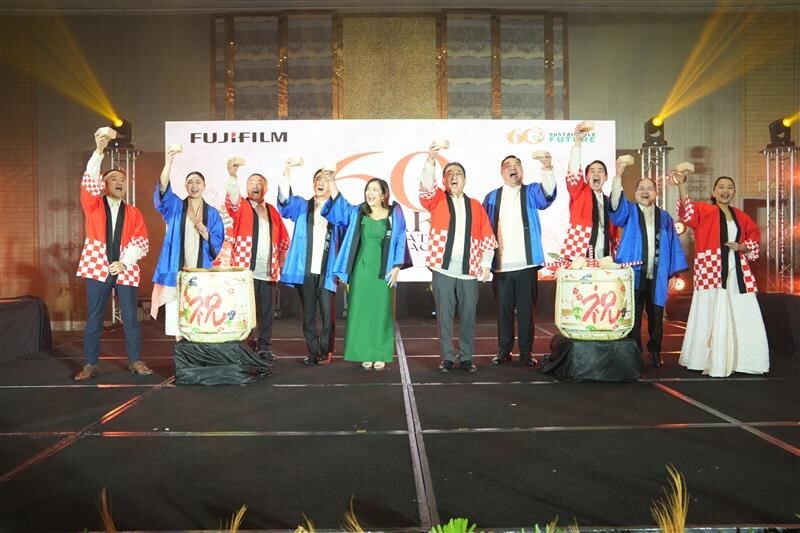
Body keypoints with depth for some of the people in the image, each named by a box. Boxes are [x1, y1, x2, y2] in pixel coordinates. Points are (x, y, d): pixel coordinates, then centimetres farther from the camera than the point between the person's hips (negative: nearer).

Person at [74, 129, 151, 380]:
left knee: (130, 318, 3)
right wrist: (99, 150, -21)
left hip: (126, 271, 1)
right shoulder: (94, 205, 7)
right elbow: (89, 181, -11)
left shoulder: (133, 213, 10)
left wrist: (124, 262, -12)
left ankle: (135, 361, 14)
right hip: (97, 269, -1)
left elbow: (142, 241, 1)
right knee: (93, 319, 3)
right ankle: (90, 364, 11)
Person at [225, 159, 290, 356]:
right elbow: (232, 199, -20)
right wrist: (232, 175, -37)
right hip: (245, 271, -4)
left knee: (267, 312, 7)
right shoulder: (241, 207, 4)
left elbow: (283, 239, 23)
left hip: (268, 273, 4)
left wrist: (279, 260, 13)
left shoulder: (272, 211, 16)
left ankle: (265, 347, 18)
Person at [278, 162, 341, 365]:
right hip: (305, 270, 1)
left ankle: (326, 351, 9)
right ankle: (313, 351, 15)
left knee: (327, 313, -2)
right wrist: (287, 176, -27)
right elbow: (285, 203, -11)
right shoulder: (302, 206, 11)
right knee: (308, 313, 6)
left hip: (326, 271, -1)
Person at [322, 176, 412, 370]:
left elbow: (400, 241, 0)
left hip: (383, 271, -2)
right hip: (361, 269, 2)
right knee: (361, 311, 4)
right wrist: (331, 181, -11)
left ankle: (380, 355, 10)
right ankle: (366, 354, 13)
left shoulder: (394, 214, 0)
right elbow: (338, 203, 3)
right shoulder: (357, 212, 8)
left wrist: (396, 267, -7)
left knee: (381, 312, 2)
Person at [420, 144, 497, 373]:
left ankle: (466, 357, 16)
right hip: (443, 269, -1)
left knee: (468, 316, 5)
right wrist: (431, 161, -29)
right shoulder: (437, 200, 8)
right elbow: (426, 186, -14)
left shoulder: (475, 206, 13)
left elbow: (487, 237, 11)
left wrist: (485, 264, 2)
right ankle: (447, 357, 12)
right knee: (444, 315, 2)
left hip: (469, 271, 2)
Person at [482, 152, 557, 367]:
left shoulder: (531, 192, 8)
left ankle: (526, 351, 13)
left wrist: (548, 168, -35)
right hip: (501, 266, 1)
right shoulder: (492, 197, 12)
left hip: (526, 264, -1)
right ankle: (504, 350, 16)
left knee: (527, 310, 3)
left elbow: (547, 193, -15)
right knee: (503, 310, 6)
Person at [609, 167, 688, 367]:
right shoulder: (629, 211, 6)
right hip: (634, 274, -2)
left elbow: (673, 245, 11)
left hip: (657, 277, 3)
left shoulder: (664, 217, 13)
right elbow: (616, 201, -16)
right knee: (633, 316, 0)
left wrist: (674, 271, 4)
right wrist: (618, 175, -29)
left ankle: (655, 352, 23)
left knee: (656, 316, 9)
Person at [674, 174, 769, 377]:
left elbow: (754, 239, 20)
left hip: (737, 273, 5)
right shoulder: (705, 211, -1)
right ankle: (713, 362, 10)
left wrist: (742, 247, -2)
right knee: (713, 318, 0)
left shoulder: (741, 216, 14)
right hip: (712, 272, -5)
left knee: (742, 317, 5)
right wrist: (681, 185, -34)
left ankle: (738, 361, 17)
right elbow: (687, 211, -21)